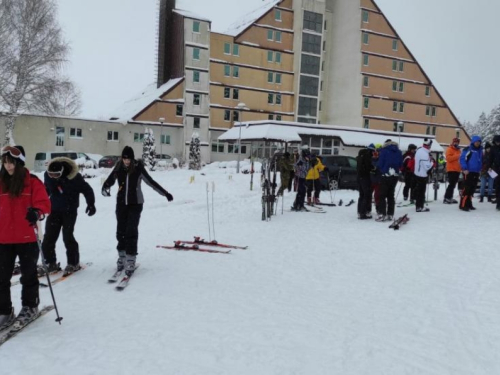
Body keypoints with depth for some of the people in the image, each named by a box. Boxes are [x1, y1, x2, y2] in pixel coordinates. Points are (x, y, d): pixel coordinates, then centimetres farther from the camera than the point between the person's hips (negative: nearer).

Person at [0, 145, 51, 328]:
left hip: (27, 238, -3)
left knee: (28, 274, 11)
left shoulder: (32, 182, -6)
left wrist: (36, 213, -30)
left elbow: (44, 203, -11)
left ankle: (29, 307, 27)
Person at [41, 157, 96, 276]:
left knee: (67, 237, -10)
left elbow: (87, 190, -10)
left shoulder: (74, 177, -21)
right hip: (54, 210, 4)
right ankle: (51, 263, 15)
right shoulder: (47, 175, -8)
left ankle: (73, 263, 6)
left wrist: (91, 204, -16)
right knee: (48, 237, 1)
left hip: (70, 211, -4)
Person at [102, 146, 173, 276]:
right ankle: (122, 256, 23)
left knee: (131, 231, -9)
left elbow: (151, 182, -5)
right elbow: (109, 181, -2)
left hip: (135, 203, -3)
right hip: (121, 203, 3)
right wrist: (105, 189, -26)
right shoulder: (118, 168, -1)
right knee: (121, 230, 7)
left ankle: (131, 259, -4)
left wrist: (166, 193, -6)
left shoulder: (138, 168, -9)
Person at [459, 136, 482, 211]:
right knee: (467, 188, -12)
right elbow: (462, 159, -13)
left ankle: (468, 204, 19)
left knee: (472, 188, 11)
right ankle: (463, 205, -10)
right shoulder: (467, 149, -7)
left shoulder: (480, 150, 15)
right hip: (468, 172, -7)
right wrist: (464, 169, -19)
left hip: (476, 172, 8)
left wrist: (481, 169, 18)